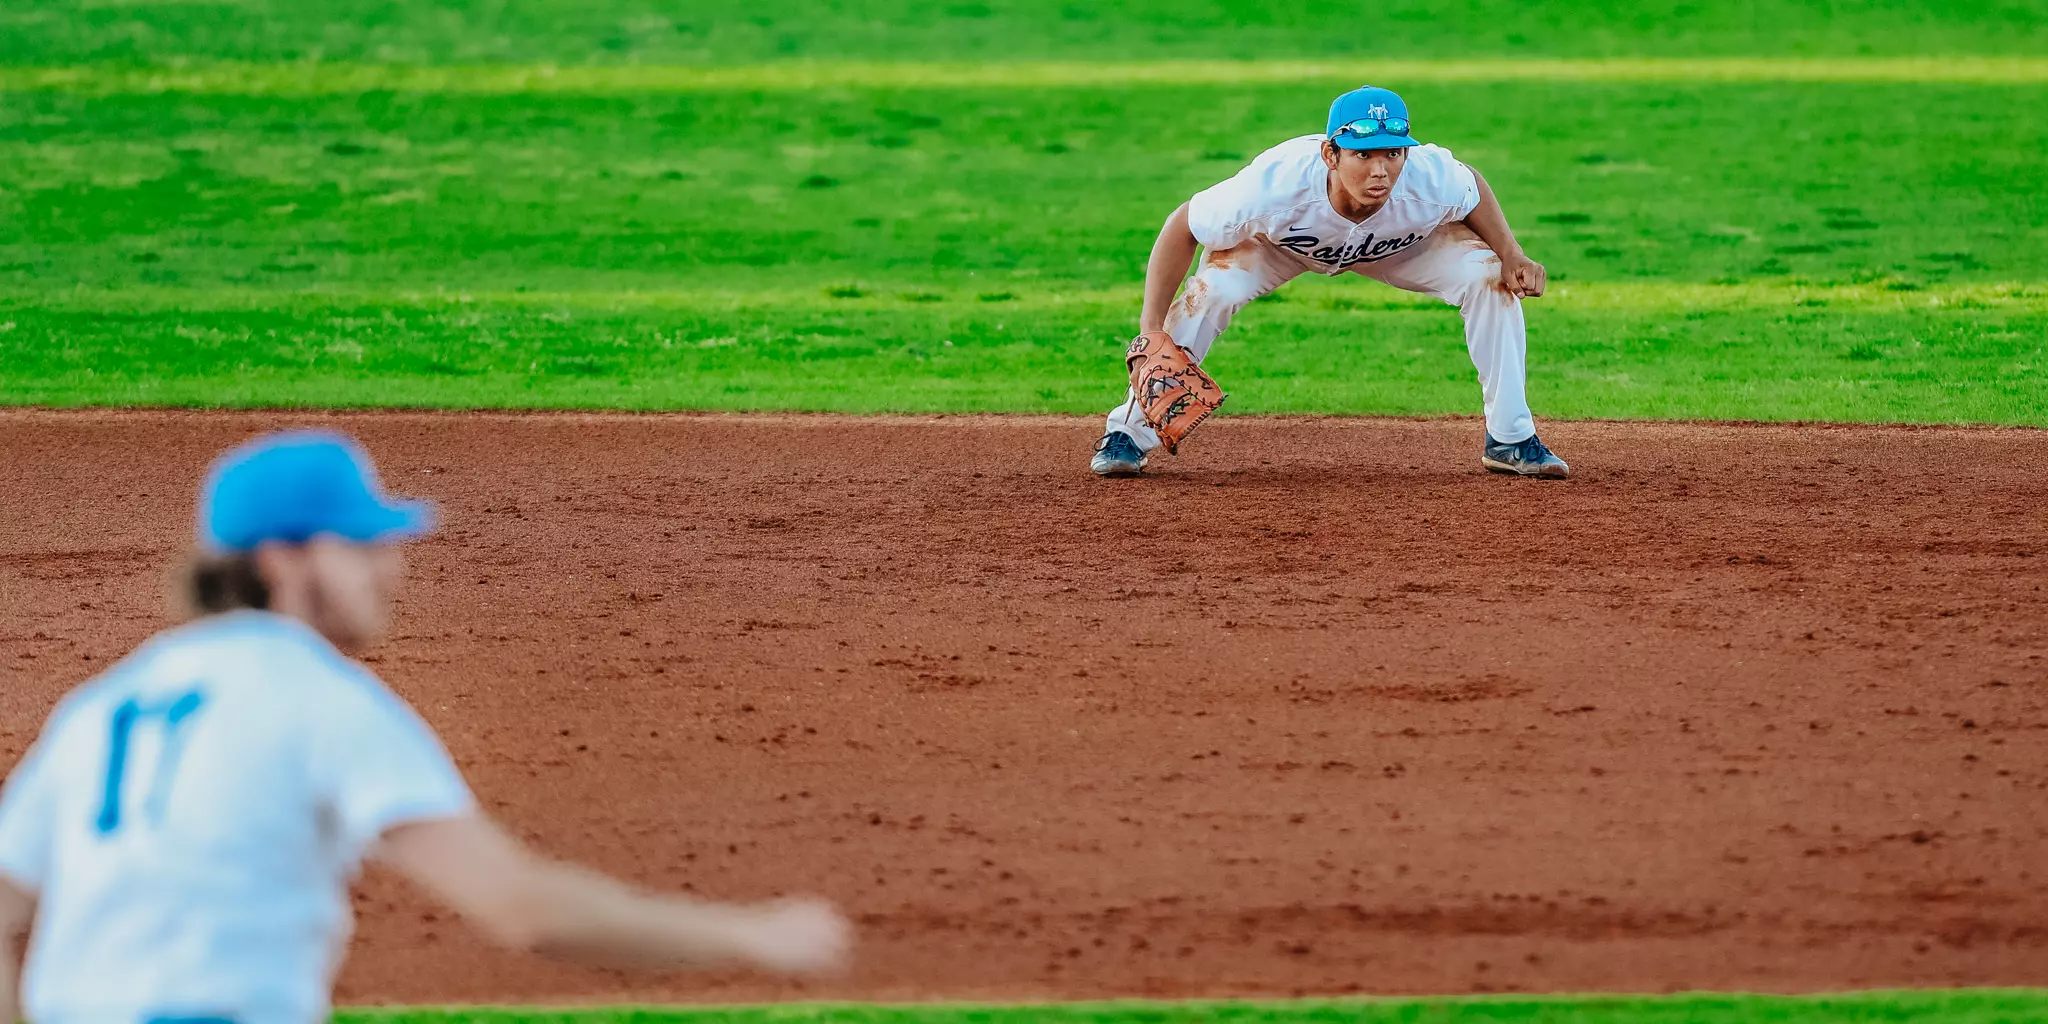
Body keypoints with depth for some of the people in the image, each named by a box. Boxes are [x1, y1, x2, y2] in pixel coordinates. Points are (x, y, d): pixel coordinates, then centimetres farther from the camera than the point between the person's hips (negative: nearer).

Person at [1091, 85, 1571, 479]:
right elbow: (1182, 227, -29)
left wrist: (1511, 255, -24)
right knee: (1211, 291, -28)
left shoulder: (1432, 181, -37)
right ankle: (1130, 433, -10)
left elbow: (1472, 185, -10)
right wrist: (1151, 329, -33)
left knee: (1490, 277, -18)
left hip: (1401, 244, 2)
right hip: (1281, 244, -2)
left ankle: (1509, 439, -1)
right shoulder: (1275, 186, -44)